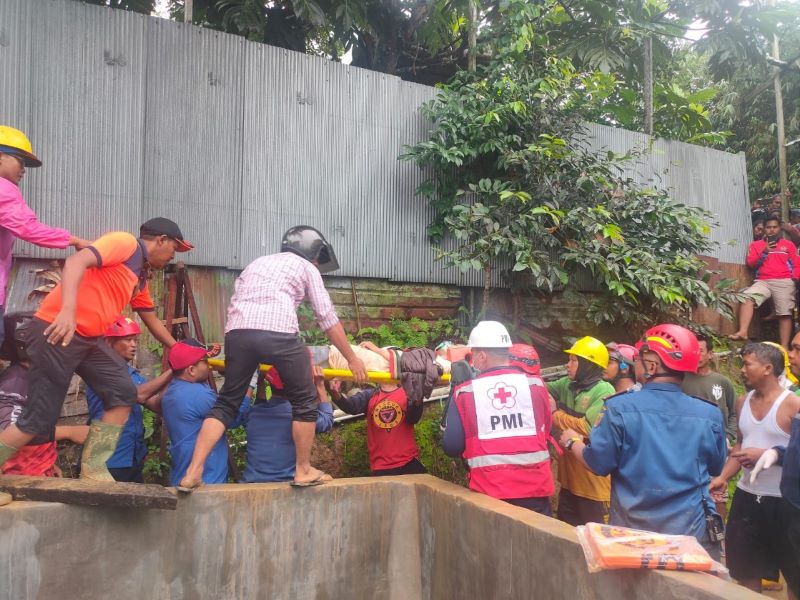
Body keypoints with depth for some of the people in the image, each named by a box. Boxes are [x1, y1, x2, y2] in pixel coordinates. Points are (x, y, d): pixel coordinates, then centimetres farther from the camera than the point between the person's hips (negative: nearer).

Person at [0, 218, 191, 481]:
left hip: (89, 337, 9)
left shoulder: (141, 277, 20)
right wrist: (68, 310, -36)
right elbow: (76, 261, -23)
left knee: (124, 393, 1)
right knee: (40, 419, -5)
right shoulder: (125, 242, -8)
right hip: (57, 329, -9)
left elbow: (152, 321, 31)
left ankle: (92, 468, 8)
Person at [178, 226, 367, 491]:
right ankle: (304, 470, 23)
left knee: (226, 403, 18)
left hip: (237, 332, 5)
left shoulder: (256, 263, 35)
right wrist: (352, 358, 24)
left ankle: (192, 473, 12)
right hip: (278, 332, -5)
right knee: (304, 402, 14)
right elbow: (327, 318, 18)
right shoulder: (306, 268, 21)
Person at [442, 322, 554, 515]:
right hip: (535, 487, 1)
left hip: (489, 491, -1)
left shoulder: (464, 392, -6)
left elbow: (452, 447, -3)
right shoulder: (535, 384, -1)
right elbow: (547, 432, 12)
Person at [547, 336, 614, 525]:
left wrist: (556, 415, -16)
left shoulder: (604, 391, -15)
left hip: (594, 484, -7)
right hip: (570, 479, 7)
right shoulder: (567, 385, 6)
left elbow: (588, 428, -24)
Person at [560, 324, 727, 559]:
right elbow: (715, 468, 11)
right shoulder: (709, 414, -5)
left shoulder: (620, 408, -14)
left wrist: (573, 442, 13)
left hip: (633, 530, -1)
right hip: (693, 531, 2)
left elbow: (598, 463, -6)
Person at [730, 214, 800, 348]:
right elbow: (751, 264, 6)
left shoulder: (788, 244, 16)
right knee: (747, 297, -28)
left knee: (785, 314, -10)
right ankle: (743, 332, -38)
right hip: (763, 281, 0)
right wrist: (764, 252, -7)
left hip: (784, 282, 0)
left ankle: (784, 348, -11)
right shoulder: (756, 244, 16)